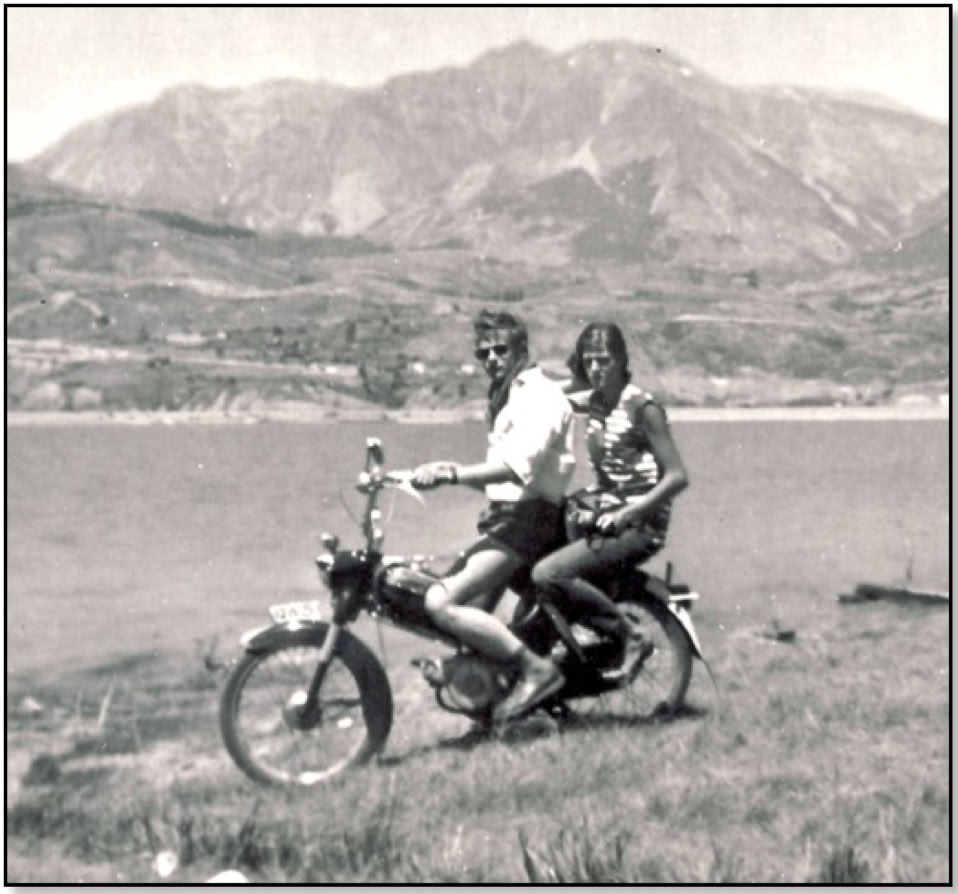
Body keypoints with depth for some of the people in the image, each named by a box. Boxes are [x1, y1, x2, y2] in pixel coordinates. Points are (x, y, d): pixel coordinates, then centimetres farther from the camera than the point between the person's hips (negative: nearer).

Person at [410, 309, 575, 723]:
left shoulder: (542, 394, -8)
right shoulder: (506, 398, 25)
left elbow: (520, 464, -25)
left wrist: (453, 473, -35)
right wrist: (452, 472, 7)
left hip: (529, 517, -10)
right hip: (503, 516, 10)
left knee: (442, 602, -21)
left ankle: (536, 668, -15)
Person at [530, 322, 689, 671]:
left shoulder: (642, 406, -12)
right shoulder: (595, 402, 8)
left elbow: (677, 476, -16)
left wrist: (626, 514, -23)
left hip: (638, 525, -8)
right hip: (603, 518, 8)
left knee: (548, 575, -24)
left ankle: (625, 637, -11)